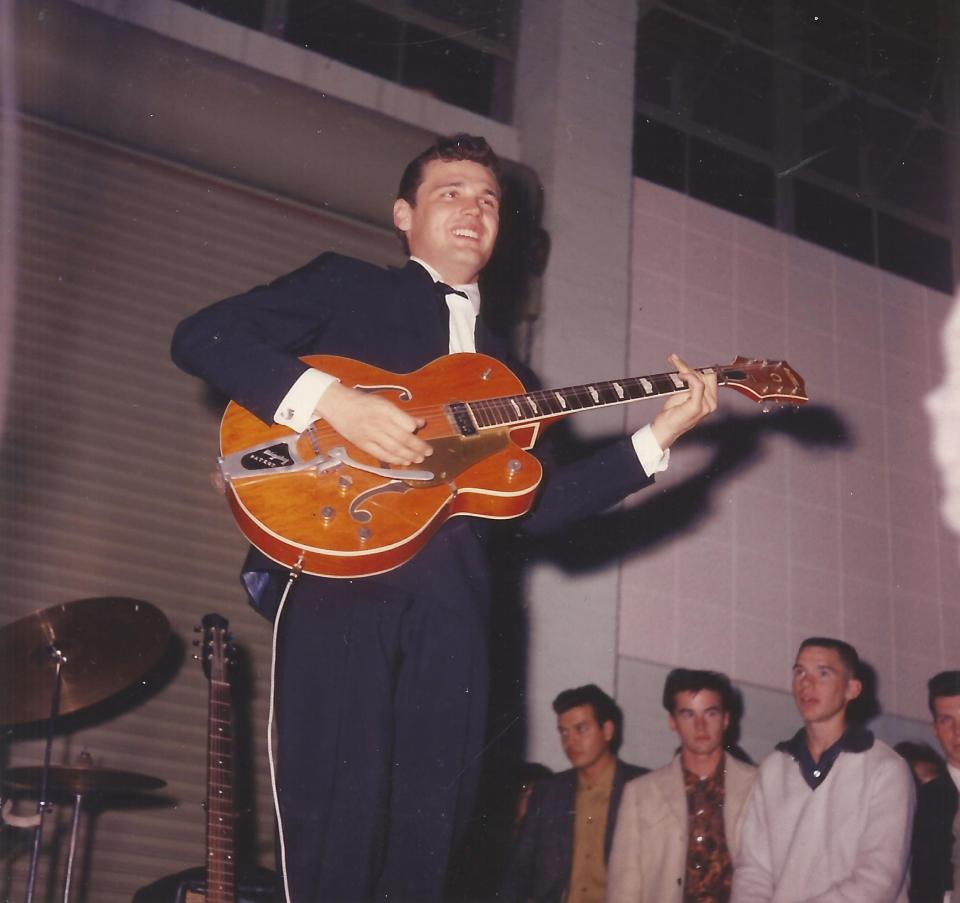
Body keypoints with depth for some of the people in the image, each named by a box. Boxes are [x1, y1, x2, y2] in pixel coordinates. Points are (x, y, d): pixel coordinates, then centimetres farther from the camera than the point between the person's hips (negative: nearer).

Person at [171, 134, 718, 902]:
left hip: (451, 597, 5)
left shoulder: (497, 362, 28)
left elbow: (538, 505, 20)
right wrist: (329, 399, -13)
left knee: (429, 832, 0)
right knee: (335, 830, -11)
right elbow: (203, 336, 1)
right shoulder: (345, 286, 15)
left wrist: (657, 438, 12)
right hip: (340, 577, -4)